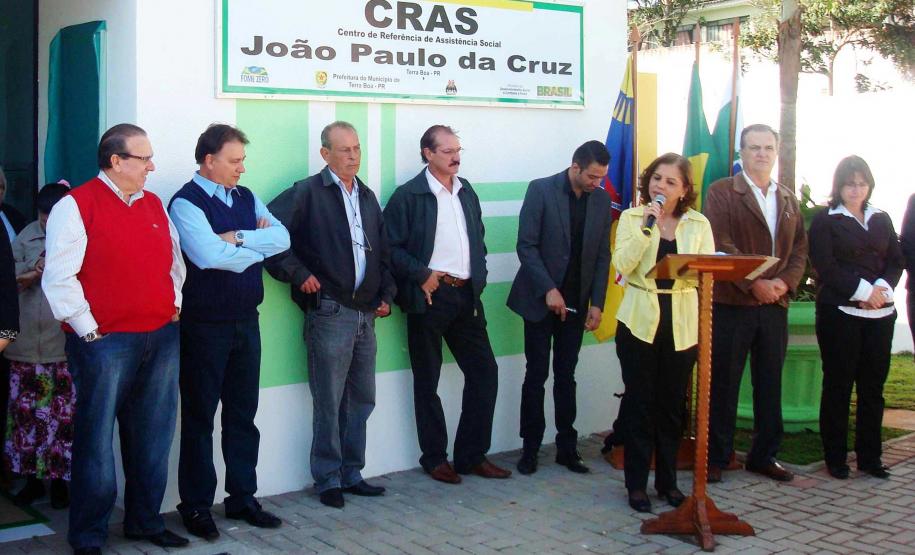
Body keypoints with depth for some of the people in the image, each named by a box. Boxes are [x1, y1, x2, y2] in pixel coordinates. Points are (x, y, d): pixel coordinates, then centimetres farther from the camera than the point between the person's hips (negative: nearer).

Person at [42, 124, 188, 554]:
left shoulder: (154, 205, 15)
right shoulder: (77, 206, -6)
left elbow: (175, 262, 23)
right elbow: (58, 277, -10)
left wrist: (174, 306, 12)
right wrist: (87, 329, -11)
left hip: (161, 338, 6)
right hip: (104, 342, -6)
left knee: (153, 437, 11)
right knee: (97, 441, 0)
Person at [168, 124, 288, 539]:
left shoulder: (246, 198, 10)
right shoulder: (186, 202, -11)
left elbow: (282, 237, -3)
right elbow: (209, 255, -25)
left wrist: (238, 238, -17)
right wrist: (258, 248, -9)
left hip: (246, 320, 6)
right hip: (205, 325, -6)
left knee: (243, 414, 13)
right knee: (199, 417, 5)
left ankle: (242, 498, 25)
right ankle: (196, 506, 16)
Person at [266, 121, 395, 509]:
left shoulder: (367, 197, 15)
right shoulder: (308, 193, -5)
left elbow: (382, 252, 21)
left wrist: (386, 295, 11)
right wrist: (299, 275, -14)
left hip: (365, 313, 7)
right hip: (330, 313, -7)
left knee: (362, 400, 12)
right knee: (329, 403, 0)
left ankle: (352, 474, 24)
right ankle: (328, 480, 12)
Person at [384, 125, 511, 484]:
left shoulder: (466, 192, 12)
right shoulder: (409, 195, -7)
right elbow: (391, 247, -10)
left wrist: (479, 276, 7)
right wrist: (421, 275, -15)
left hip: (466, 295, 6)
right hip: (430, 297, -6)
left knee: (484, 371, 6)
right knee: (427, 381, 5)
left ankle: (472, 455, 18)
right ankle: (435, 458, 18)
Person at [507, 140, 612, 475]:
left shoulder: (602, 200, 4)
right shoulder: (541, 190, -8)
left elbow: (602, 256, 7)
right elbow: (526, 246, -11)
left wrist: (597, 303, 1)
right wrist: (548, 289, -17)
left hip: (576, 302, 4)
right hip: (540, 298, -3)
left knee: (566, 376, 8)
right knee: (536, 375, 2)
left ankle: (567, 448, 14)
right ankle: (530, 448, 11)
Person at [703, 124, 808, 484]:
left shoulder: (788, 199, 15)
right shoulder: (722, 192, -2)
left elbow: (800, 249, 11)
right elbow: (720, 245, -12)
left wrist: (784, 282, -7)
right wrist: (754, 284, -18)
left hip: (775, 305, 5)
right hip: (732, 303, -5)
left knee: (770, 385, 11)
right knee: (723, 385, 2)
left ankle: (765, 456, 21)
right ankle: (716, 457, 11)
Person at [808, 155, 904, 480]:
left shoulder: (881, 220, 16)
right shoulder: (825, 221, 1)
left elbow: (896, 261, 11)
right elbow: (825, 267, -8)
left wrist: (882, 288, -9)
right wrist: (863, 290, -15)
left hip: (880, 313, 4)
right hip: (839, 312, -4)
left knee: (873, 386, 6)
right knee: (837, 385, 1)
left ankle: (870, 458, 14)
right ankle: (835, 458, 8)